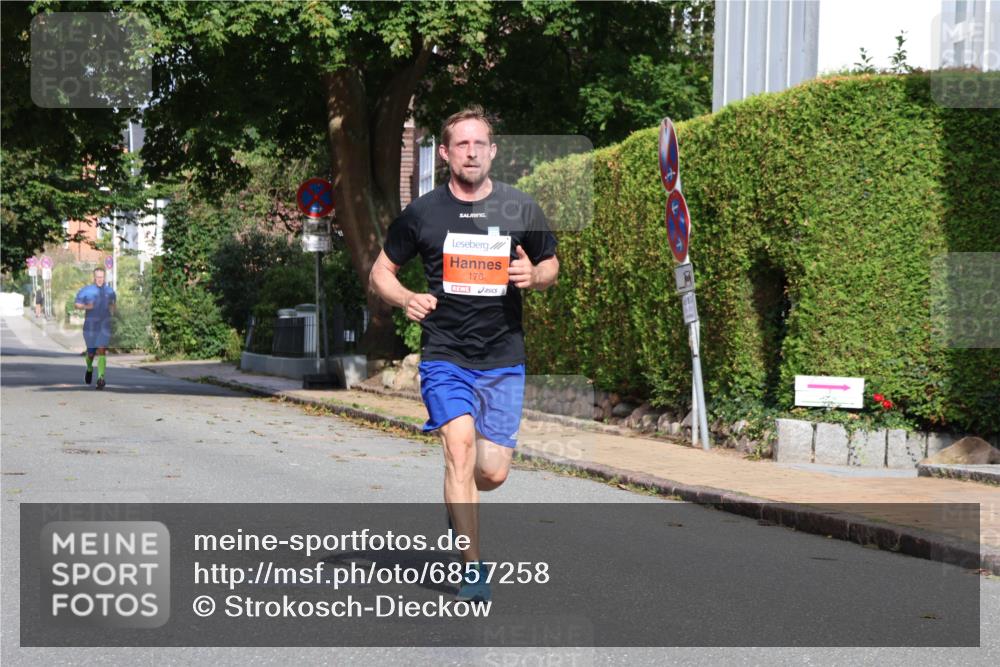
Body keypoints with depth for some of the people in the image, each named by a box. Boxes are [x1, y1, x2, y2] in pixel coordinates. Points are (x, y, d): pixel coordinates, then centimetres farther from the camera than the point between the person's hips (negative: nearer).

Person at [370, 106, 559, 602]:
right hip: (444, 356, -2)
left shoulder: (520, 209, 3)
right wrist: (407, 299, -11)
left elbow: (551, 265, 16)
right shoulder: (422, 213, 1)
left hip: (504, 359, 2)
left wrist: (533, 275, -8)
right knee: (460, 444, -21)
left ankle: (457, 503, 38)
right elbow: (380, 272, 10)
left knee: (493, 471, 0)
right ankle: (473, 567, -13)